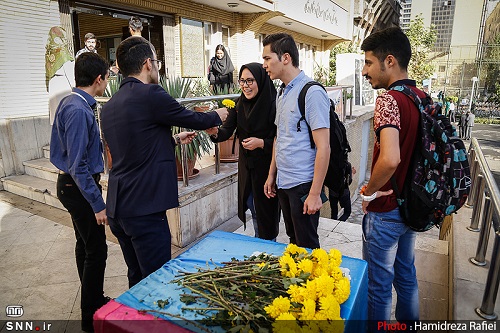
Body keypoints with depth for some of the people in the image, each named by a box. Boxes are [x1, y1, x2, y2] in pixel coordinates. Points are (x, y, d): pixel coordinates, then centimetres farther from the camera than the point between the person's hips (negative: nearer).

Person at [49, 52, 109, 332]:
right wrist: (98, 204, -21)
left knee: (85, 245, 21)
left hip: (71, 184, 11)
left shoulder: (70, 102, 7)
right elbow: (78, 165, -25)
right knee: (96, 251, 0)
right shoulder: (79, 111, -24)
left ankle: (93, 301, 39)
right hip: (79, 186, -11)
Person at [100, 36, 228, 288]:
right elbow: (192, 118, -1)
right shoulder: (151, 94, -14)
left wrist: (174, 139, 30)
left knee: (137, 279, 23)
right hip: (144, 209, -9)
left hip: (118, 208, 9)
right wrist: (217, 115, 19)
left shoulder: (109, 106, 12)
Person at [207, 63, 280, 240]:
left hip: (267, 167, -6)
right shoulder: (240, 104, 0)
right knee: (252, 206, 20)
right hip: (246, 165, 6)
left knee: (266, 210, 8)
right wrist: (215, 132, -28)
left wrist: (261, 143, -28)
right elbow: (227, 130, -7)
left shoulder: (274, 105, -17)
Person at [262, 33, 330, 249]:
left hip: (303, 185, -8)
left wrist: (315, 193, -19)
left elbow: (323, 148, -18)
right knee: (293, 240, 21)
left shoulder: (312, 93, -15)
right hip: (283, 183, 8)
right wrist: (272, 175, 15)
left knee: (307, 246, 8)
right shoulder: (282, 93, 10)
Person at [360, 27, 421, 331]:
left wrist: (369, 192, -18)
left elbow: (390, 159, -34)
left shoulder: (389, 100, -21)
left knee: (379, 283, 10)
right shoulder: (423, 98, 4)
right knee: (406, 275, 24)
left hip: (386, 210, -8)